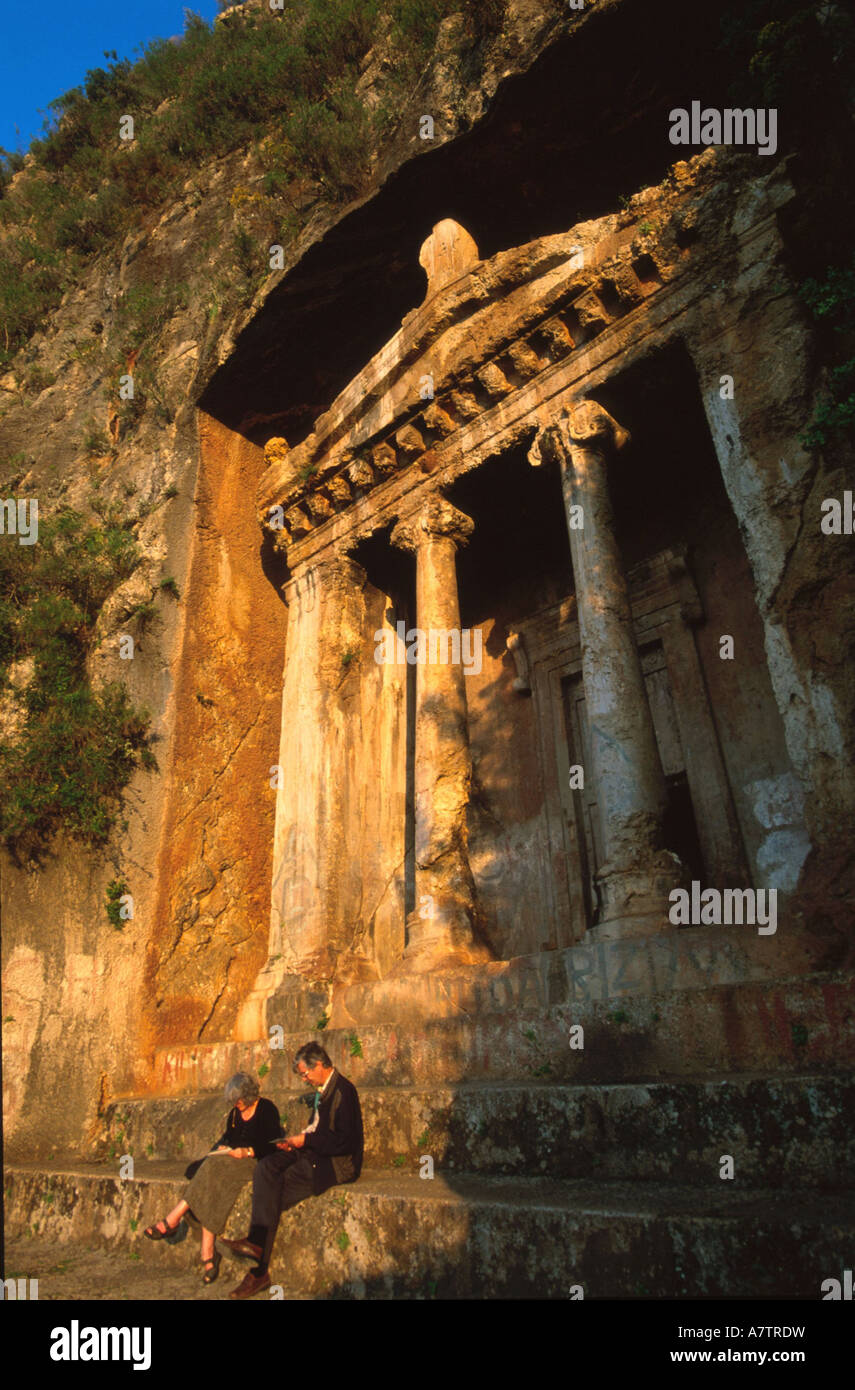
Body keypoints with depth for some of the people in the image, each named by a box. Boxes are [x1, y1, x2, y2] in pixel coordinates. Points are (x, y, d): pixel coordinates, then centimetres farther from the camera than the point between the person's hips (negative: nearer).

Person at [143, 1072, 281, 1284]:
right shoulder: (235, 1112, 16)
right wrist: (221, 1147, -1)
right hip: (230, 1160, 7)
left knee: (213, 1169, -29)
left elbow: (273, 1145, -9)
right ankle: (208, 1255, -28)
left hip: (256, 1162, -7)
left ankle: (172, 1221, -23)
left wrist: (247, 1152, -19)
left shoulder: (267, 1109, -6)